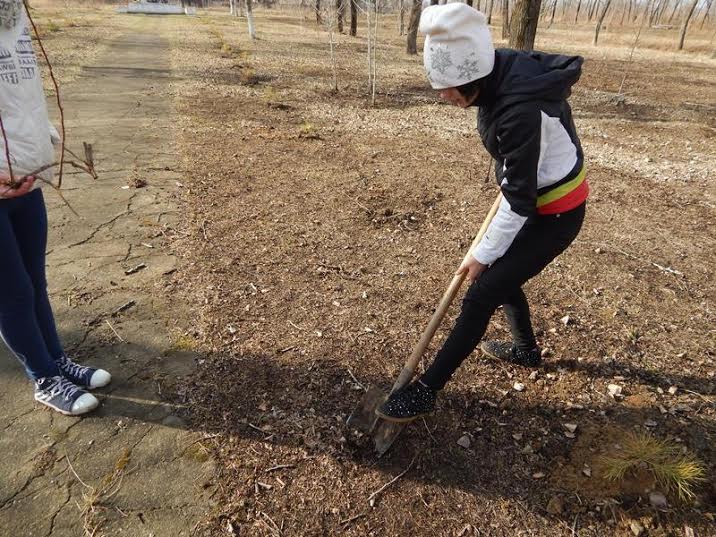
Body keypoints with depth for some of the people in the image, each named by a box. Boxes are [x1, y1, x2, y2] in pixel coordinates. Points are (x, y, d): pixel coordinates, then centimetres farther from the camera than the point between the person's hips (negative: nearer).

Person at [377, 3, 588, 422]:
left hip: (555, 214, -9)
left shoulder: (519, 112, -34)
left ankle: (425, 392, 2)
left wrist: (482, 254, -14)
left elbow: (518, 201, -27)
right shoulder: (505, 67, -8)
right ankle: (527, 350, 45)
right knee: (501, 274, 21)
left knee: (481, 295, -9)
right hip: (537, 195, 9)